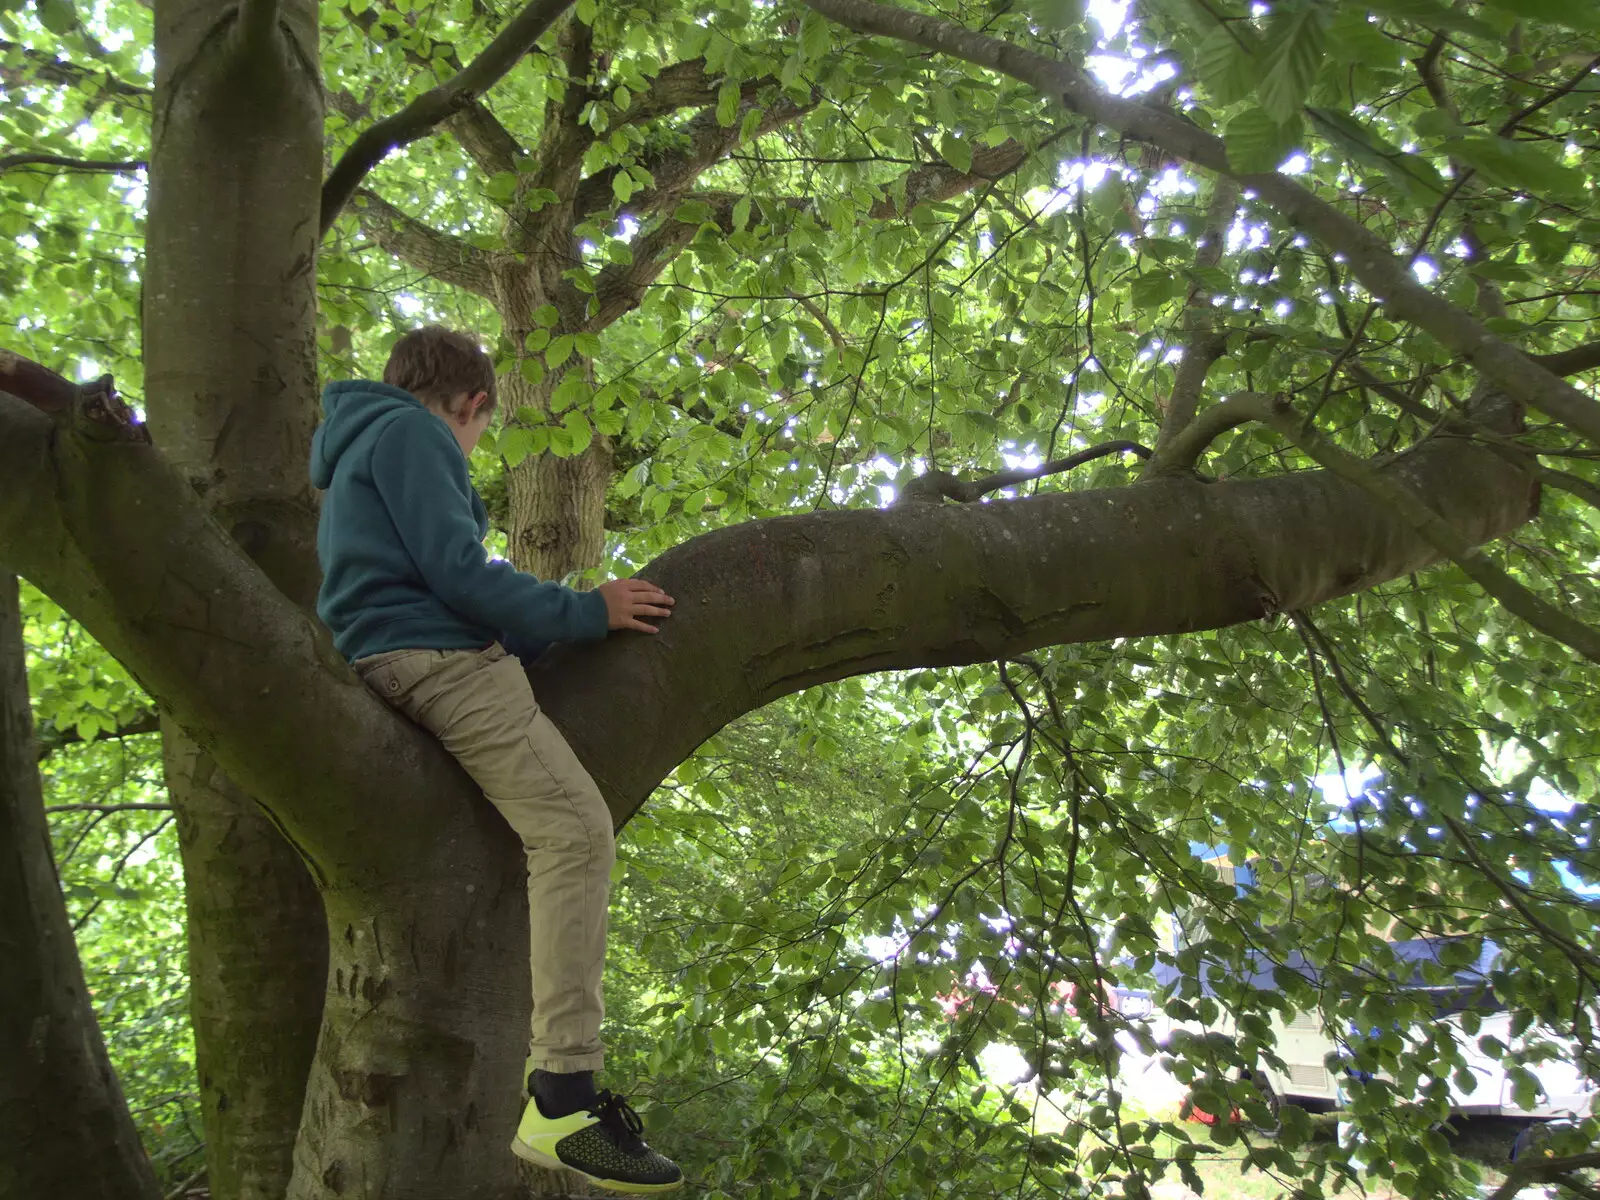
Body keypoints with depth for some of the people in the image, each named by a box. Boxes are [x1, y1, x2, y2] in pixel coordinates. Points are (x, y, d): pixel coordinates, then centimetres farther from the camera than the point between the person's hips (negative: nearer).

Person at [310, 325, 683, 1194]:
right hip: (434, 658, -11)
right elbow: (457, 571, -15)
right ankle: (561, 1099, -26)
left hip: (412, 663, 11)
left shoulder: (363, 448, 28)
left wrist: (531, 634, 26)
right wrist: (586, 613, -8)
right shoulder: (409, 432, -3)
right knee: (575, 828, -21)